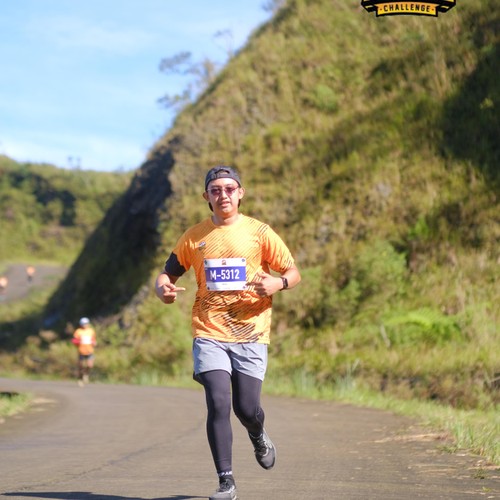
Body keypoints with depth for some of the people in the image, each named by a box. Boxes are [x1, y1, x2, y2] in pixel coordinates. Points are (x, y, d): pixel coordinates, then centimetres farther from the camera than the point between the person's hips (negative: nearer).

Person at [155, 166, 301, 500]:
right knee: (218, 404, -13)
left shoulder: (259, 232, 3)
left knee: (246, 409, 0)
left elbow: (294, 273, 5)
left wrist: (278, 283, -18)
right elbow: (168, 273, 14)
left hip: (250, 333, -1)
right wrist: (163, 288, -10)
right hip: (209, 333, 1)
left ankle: (259, 437, 38)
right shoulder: (195, 237, 7)